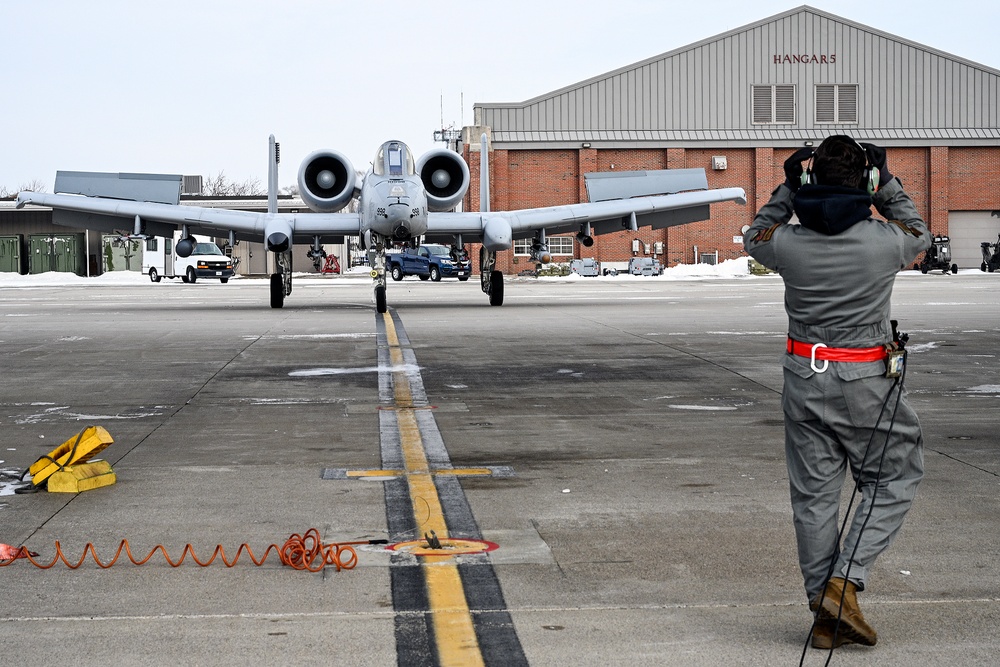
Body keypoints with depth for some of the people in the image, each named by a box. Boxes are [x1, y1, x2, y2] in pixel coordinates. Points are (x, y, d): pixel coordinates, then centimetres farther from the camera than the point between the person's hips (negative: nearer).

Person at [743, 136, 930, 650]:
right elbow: (919, 236, 13)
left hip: (804, 376, 3)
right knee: (894, 480, 15)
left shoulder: (789, 242, -9)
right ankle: (845, 582, 1)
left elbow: (753, 238, 17)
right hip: (866, 379, -3)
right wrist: (887, 185, 18)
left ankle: (827, 615, 16)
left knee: (814, 493, 10)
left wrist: (787, 189, 16)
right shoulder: (884, 241, -13)